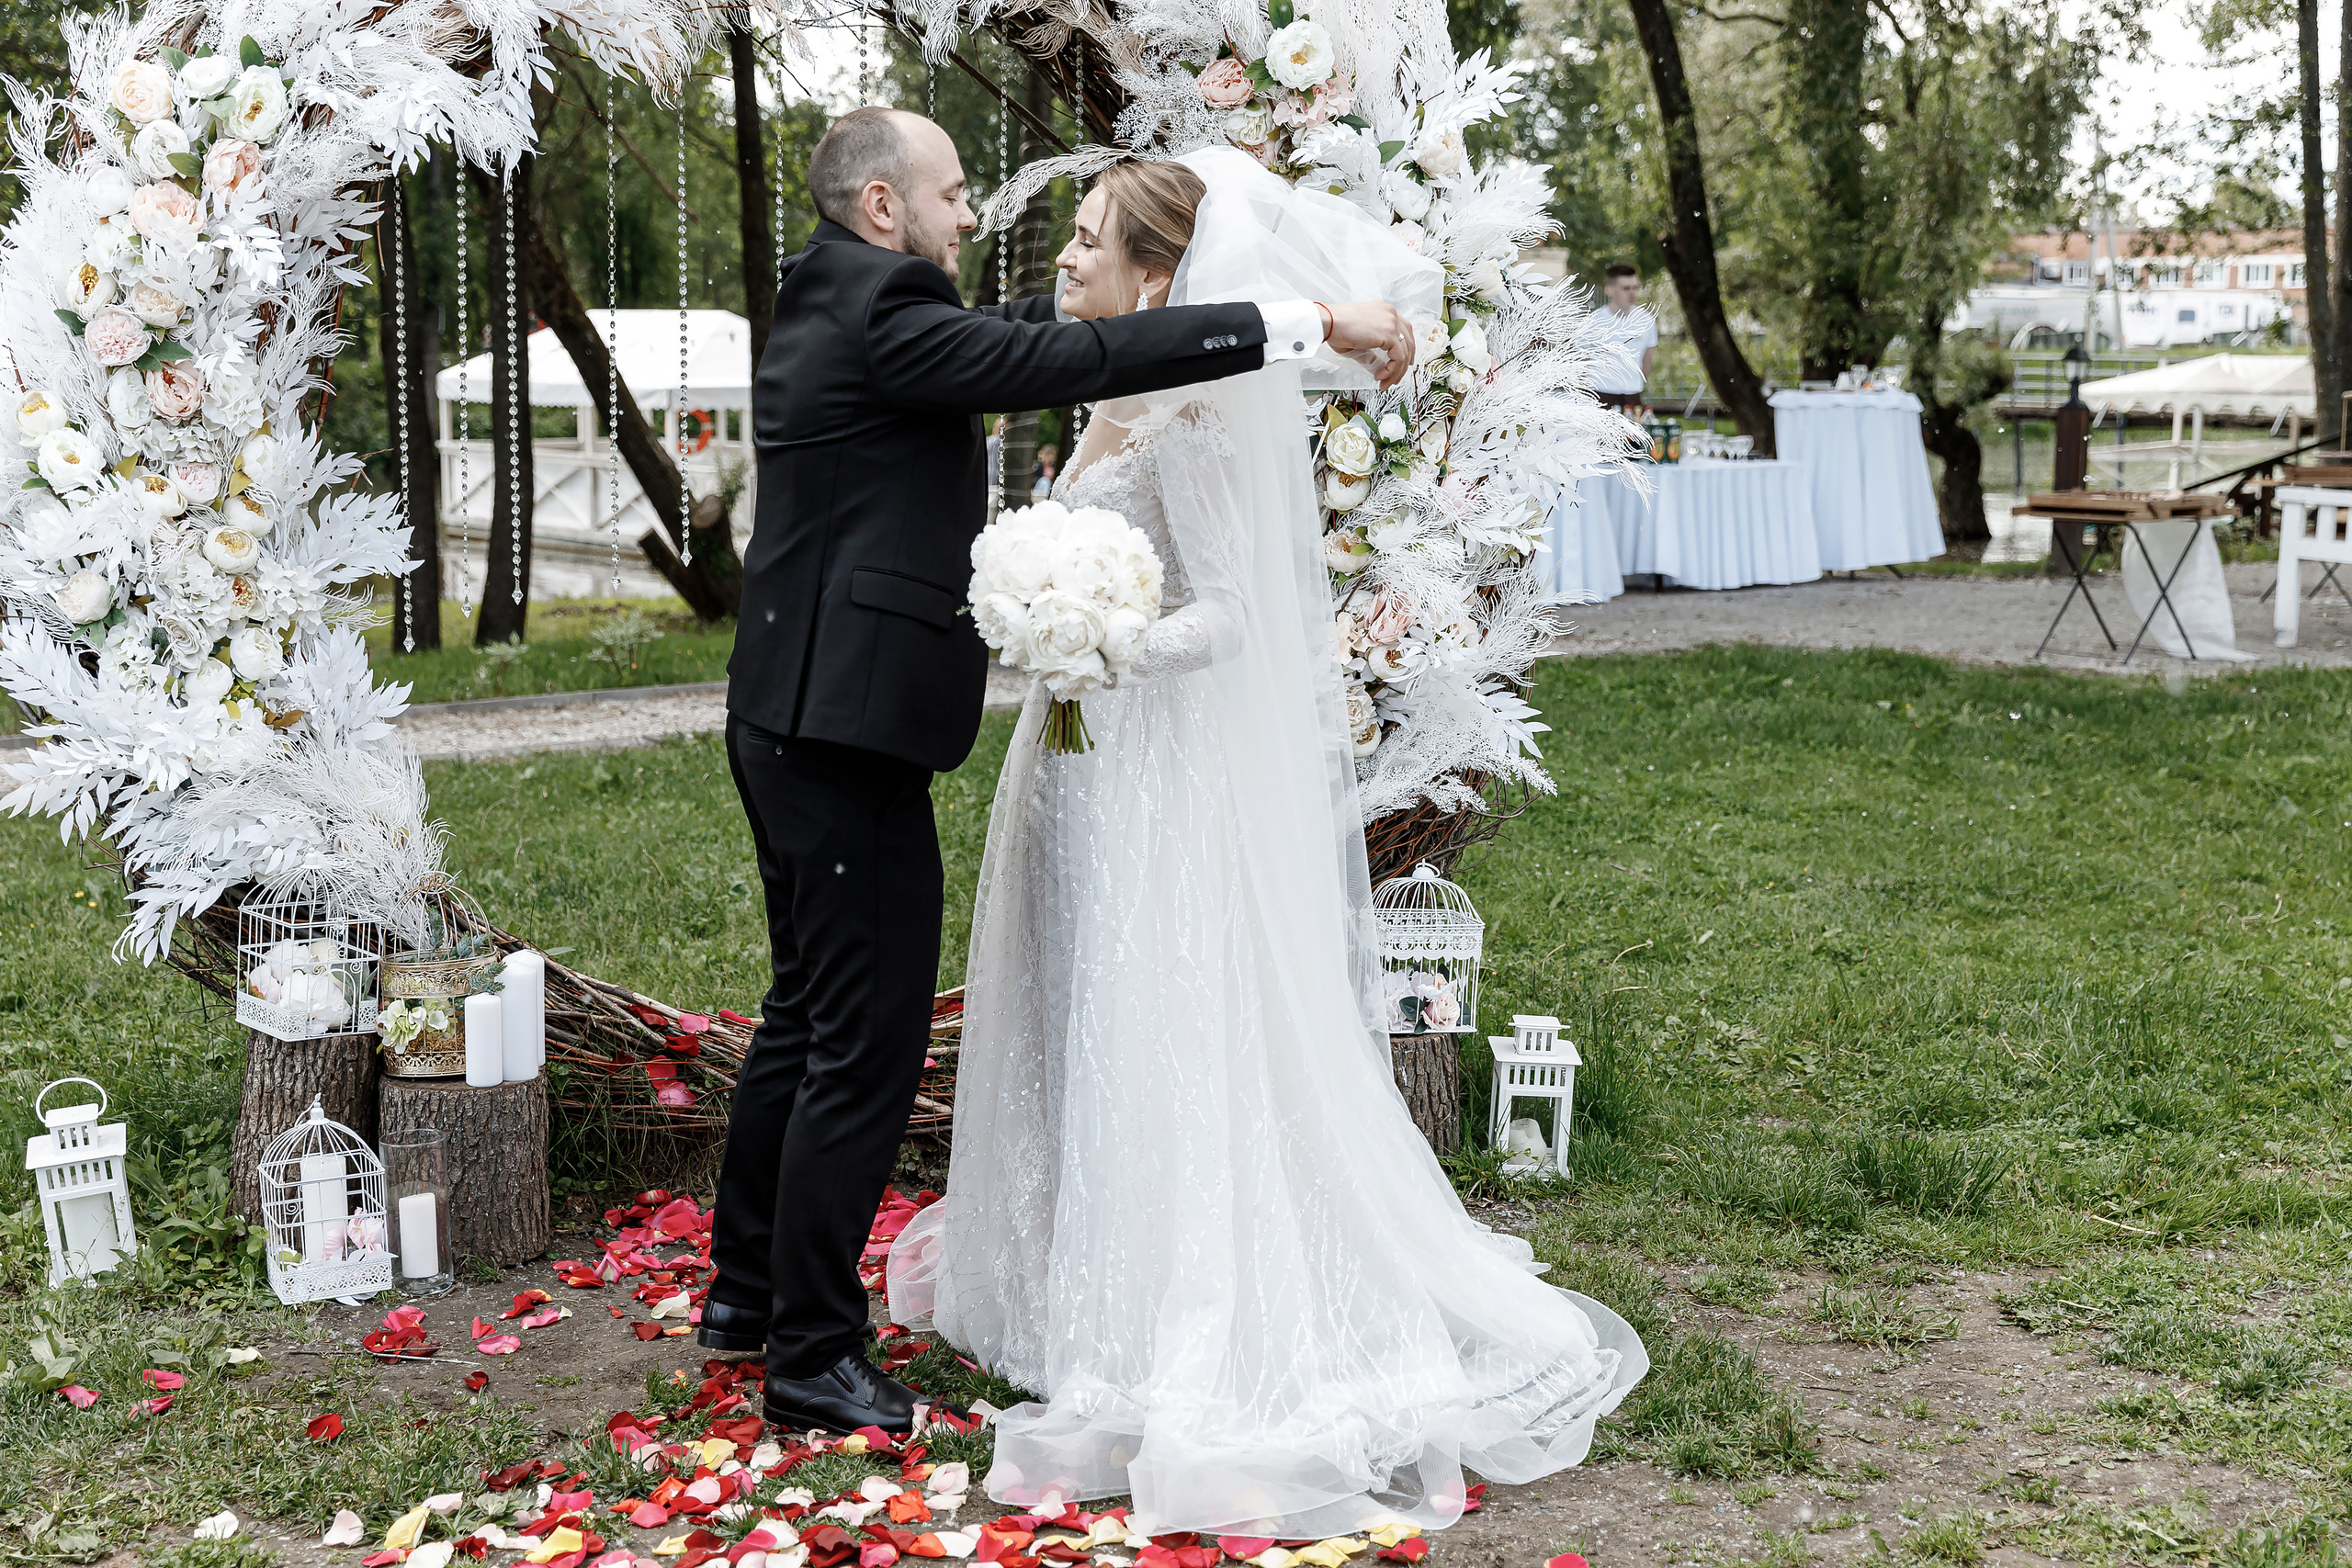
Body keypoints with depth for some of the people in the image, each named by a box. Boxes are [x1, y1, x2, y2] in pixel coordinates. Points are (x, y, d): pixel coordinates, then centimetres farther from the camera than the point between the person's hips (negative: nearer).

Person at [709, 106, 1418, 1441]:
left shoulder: (831, 312, 14)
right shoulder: (879, 317, -15)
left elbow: (1007, 338, 24)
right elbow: (1071, 361, -22)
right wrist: (1310, 322, -21)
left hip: (796, 721, 11)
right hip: (852, 730, -11)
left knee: (810, 1013, 21)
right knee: (868, 1042, -4)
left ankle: (750, 1284, 33)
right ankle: (814, 1354, 5)